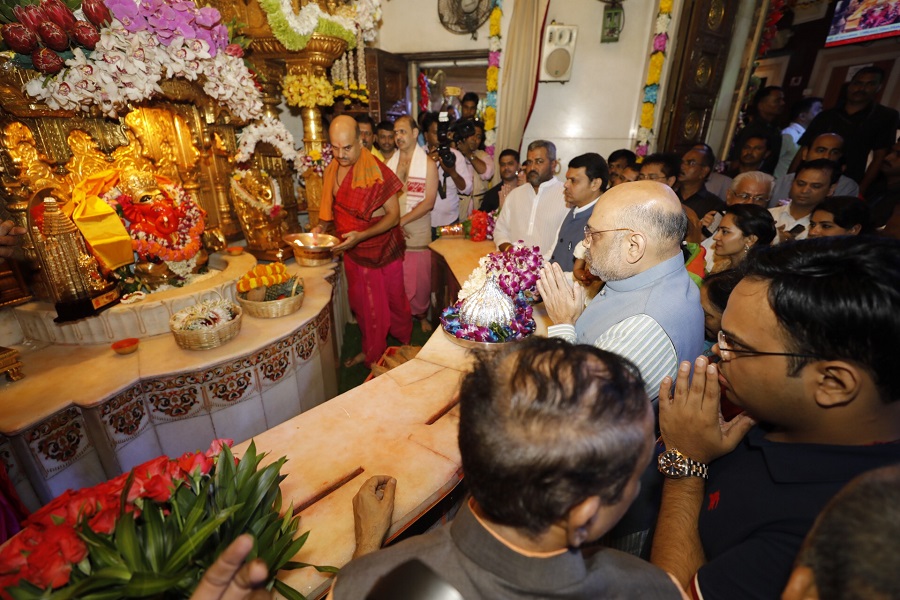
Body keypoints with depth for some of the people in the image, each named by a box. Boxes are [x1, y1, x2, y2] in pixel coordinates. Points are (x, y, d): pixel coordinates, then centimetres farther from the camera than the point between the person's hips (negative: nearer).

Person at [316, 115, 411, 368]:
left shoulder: (377, 171, -20)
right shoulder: (332, 170, -1)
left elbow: (394, 215, -19)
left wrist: (361, 236, -31)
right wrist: (322, 226, -6)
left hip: (383, 250, -5)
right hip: (353, 252, 6)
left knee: (394, 301, 12)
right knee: (363, 304, 17)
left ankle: (406, 342, 39)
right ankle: (372, 351, 36)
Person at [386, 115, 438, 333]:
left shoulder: (428, 164, -1)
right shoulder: (389, 162, 9)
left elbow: (429, 202, -9)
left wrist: (402, 221, -16)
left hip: (418, 233, -2)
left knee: (420, 279, 5)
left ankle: (421, 315, 28)